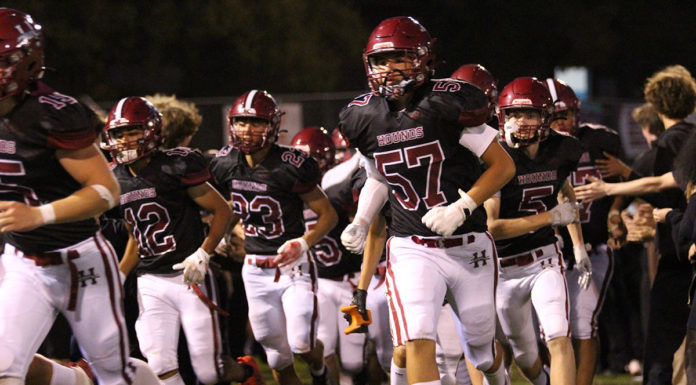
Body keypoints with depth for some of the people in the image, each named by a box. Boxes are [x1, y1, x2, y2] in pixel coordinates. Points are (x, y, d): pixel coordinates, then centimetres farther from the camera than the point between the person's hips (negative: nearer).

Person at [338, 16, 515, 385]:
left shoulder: (447, 104, -15)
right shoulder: (364, 118, 0)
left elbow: (503, 165, -10)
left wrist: (462, 207, -20)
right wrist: (360, 223, 3)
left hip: (468, 245, -2)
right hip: (412, 249, 2)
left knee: (481, 347, 14)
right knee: (417, 342, -18)